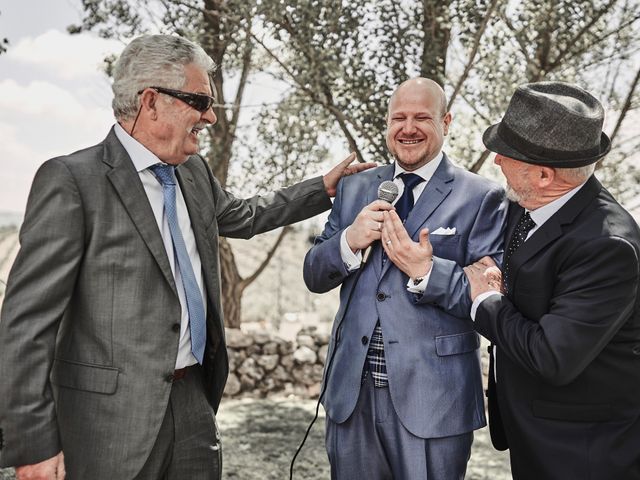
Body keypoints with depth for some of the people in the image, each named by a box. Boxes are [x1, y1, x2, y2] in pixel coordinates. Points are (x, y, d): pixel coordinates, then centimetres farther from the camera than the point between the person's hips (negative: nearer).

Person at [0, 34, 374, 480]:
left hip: (195, 400, 7)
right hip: (113, 417, -6)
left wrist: (324, 188, 27)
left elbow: (244, 216, 30)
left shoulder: (195, 173, 9)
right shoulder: (70, 179, -13)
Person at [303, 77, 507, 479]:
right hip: (352, 390, 4)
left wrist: (427, 272, -23)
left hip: (433, 398, -4)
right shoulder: (355, 189, 9)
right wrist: (350, 241, -12)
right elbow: (315, 277, 8)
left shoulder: (481, 198, -5)